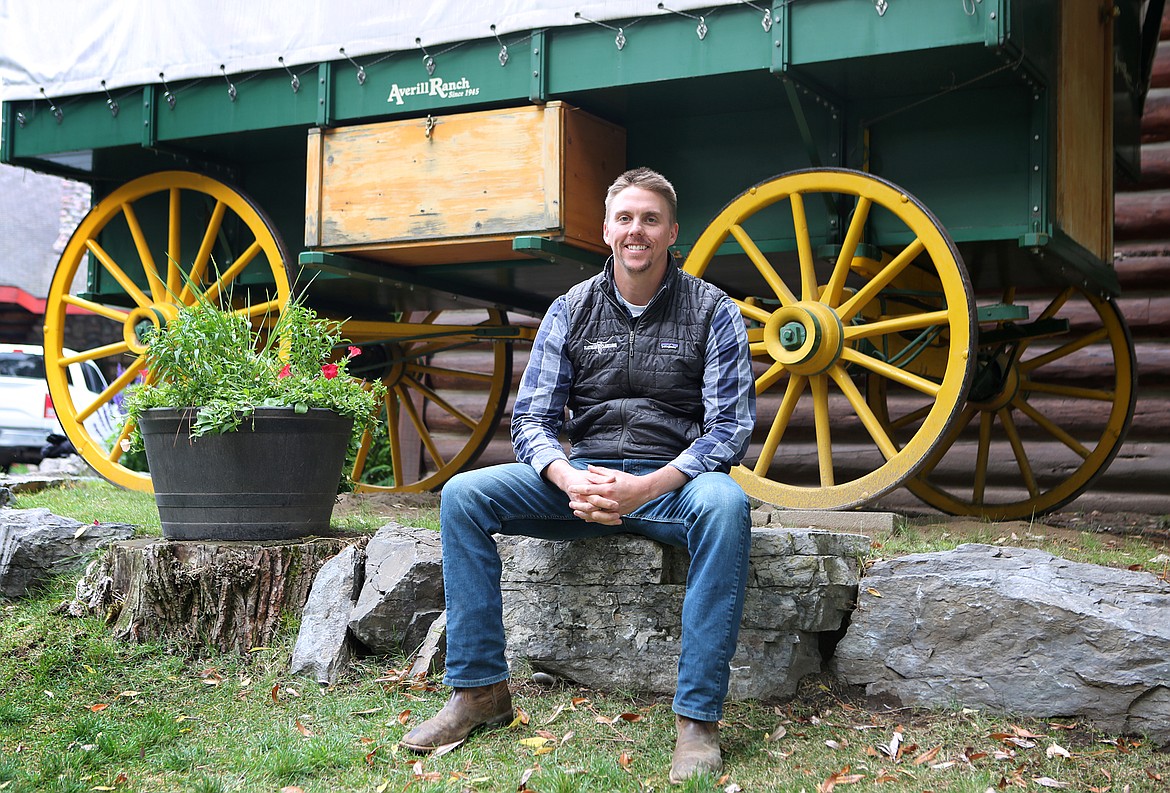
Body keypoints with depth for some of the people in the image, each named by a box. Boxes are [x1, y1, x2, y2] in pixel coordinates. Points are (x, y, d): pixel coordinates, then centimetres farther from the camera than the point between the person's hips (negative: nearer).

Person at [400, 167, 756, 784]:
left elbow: (730, 426, -8)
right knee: (463, 495, -17)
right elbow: (531, 419, 3)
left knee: (724, 503, -37)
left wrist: (647, 486, -24)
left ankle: (697, 717, -31)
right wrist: (571, 480, -20)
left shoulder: (713, 312, 0)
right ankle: (479, 688, -9)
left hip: (672, 482, -3)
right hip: (581, 478, 3)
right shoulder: (571, 310, 7)